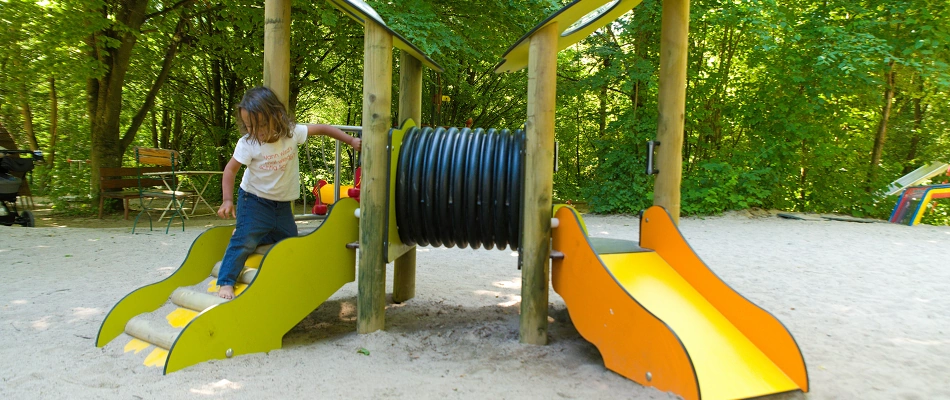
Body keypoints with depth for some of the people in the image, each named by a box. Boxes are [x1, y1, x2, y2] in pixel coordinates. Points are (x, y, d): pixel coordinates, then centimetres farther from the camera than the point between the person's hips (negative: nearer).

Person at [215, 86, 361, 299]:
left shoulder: (292, 133, -14)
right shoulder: (248, 144, -19)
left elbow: (321, 128, -4)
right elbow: (230, 170, -10)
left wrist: (351, 140, -6)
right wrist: (227, 199, -18)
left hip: (283, 203, 4)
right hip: (255, 200, -4)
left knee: (290, 239, 13)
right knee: (245, 240, -16)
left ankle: (243, 233, 25)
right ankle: (225, 282, -4)